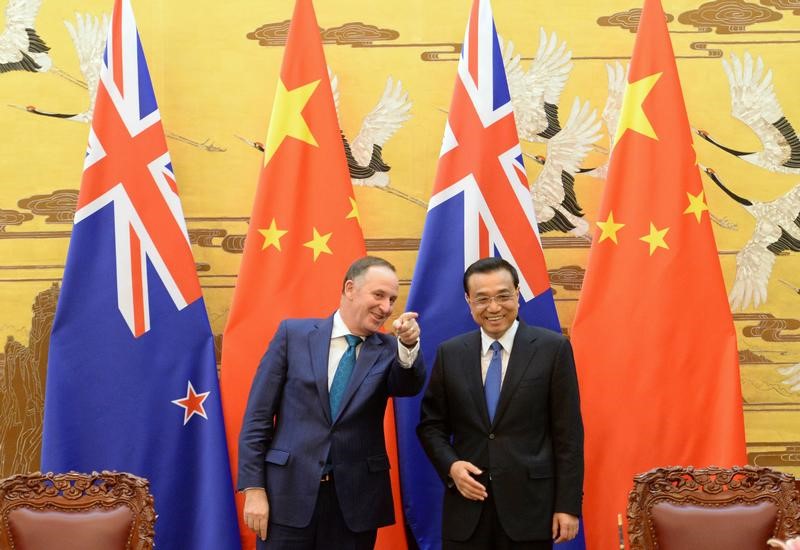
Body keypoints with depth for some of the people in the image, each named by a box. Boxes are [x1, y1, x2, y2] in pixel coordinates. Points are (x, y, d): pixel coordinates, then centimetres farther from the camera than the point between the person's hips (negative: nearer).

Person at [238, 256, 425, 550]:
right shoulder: (293, 333, 1)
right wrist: (253, 487, -6)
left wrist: (409, 345, -33)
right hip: (289, 492, -2)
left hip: (355, 499, 2)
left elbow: (409, 386, -14)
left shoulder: (388, 349, 6)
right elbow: (258, 415, 0)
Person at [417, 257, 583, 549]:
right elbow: (431, 424, 12)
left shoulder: (553, 348, -3)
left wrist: (568, 505, -6)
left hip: (529, 503, -2)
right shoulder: (450, 353, 6)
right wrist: (451, 465, -7)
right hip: (466, 505, 2)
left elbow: (568, 434, -3)